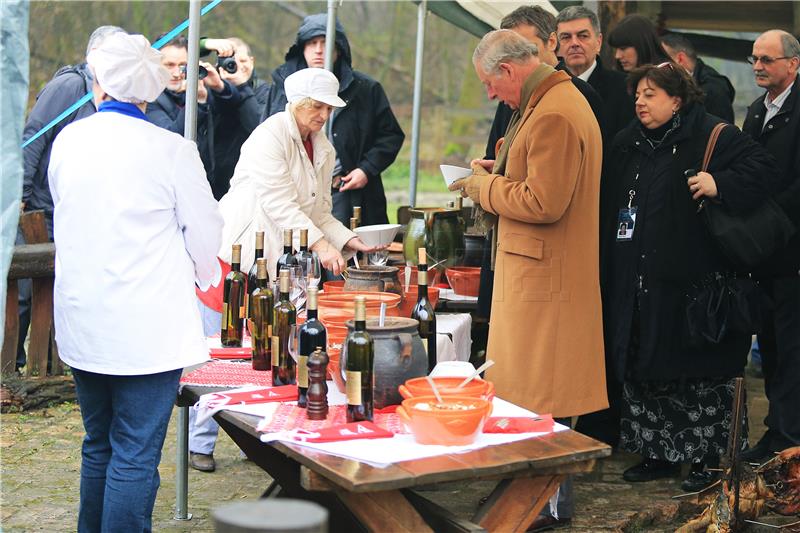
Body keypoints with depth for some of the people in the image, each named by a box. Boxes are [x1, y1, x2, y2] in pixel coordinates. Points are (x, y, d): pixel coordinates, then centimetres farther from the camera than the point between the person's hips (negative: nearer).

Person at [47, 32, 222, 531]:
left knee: (98, 447, 19)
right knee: (135, 457, -1)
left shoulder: (67, 141, 2)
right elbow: (204, 231, -2)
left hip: (81, 318, 5)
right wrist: (204, 276, 20)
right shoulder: (172, 150, -12)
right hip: (147, 325, -5)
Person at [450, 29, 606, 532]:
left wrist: (484, 187, -12)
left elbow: (544, 203, -24)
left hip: (544, 276, -11)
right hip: (540, 269, 11)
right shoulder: (556, 100, 14)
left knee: (541, 393, -2)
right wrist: (501, 171, 11)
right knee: (532, 385, 16)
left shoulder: (553, 115, -21)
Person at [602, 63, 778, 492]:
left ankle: (706, 457, 11)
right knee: (643, 368, 9)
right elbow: (609, 207, 23)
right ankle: (659, 453, 21)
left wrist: (719, 184, -27)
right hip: (637, 287, 6)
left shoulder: (714, 137, -5)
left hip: (693, 282, -6)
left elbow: (761, 167, -13)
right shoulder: (627, 145, 15)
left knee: (700, 374, 0)